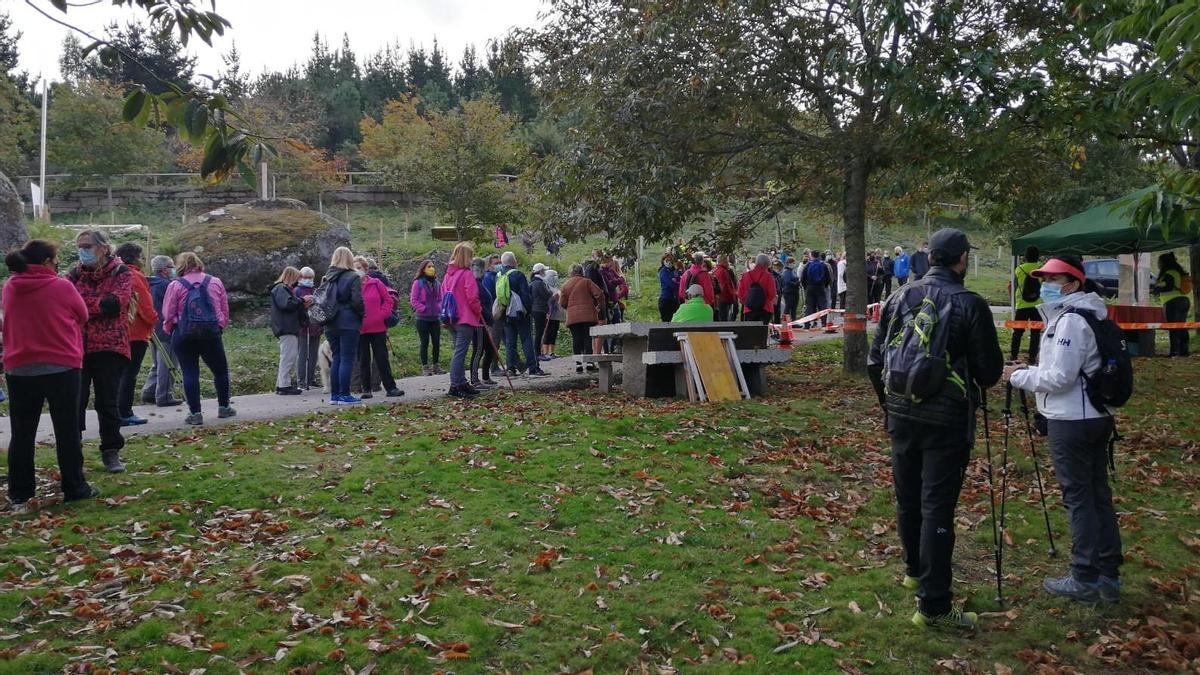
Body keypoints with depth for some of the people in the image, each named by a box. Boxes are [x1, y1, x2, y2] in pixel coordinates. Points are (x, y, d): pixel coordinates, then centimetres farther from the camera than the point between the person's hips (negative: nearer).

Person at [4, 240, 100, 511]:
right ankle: (74, 488, 10)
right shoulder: (61, 287, -9)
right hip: (61, 367, -4)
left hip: (19, 368, 4)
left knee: (22, 433, 9)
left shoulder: (10, 288, 3)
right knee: (67, 430, 5)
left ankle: (19, 494, 13)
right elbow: (82, 316, 5)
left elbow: (14, 320, 17)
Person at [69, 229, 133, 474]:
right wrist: (98, 305, -16)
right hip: (76, 347, 3)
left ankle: (111, 452, 18)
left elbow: (115, 303, -15)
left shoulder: (120, 273, 0)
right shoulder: (76, 274, 11)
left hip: (109, 347, -3)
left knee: (108, 403, 5)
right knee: (74, 402, 1)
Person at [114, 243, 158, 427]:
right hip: (136, 333, -8)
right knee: (130, 374, -4)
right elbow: (145, 305, -16)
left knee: (122, 373, 13)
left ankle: (122, 412, 18)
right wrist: (154, 319, 0)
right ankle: (125, 413, -2)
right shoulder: (135, 276, -12)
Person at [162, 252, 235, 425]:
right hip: (211, 332, 2)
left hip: (184, 334, -2)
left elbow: (168, 315, -1)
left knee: (190, 373, 2)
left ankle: (195, 412, -1)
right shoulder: (215, 282, 6)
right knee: (220, 370, 15)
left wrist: (169, 330, 17)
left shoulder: (175, 285, -2)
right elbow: (225, 310, 9)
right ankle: (224, 407, 20)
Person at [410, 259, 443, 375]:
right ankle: (425, 367, 8)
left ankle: (436, 365, 17)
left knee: (437, 342, 6)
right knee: (425, 343, 2)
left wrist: (439, 308, -1)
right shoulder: (418, 283, -5)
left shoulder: (437, 283, 8)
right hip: (423, 318, -4)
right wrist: (423, 309, -12)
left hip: (435, 318, 4)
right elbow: (413, 300, -6)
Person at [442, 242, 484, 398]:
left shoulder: (448, 274, 11)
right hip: (465, 320, -8)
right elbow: (472, 298, -17)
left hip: (452, 319, 8)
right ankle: (455, 386, -9)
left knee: (459, 352, 15)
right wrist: (479, 311, 1)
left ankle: (462, 383, 21)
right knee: (460, 353, -8)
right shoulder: (467, 274, -13)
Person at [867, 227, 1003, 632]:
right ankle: (933, 605, 1)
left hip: (901, 415, 5)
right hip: (946, 419, -5)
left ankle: (915, 571, 40)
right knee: (937, 508, -3)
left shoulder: (899, 299, 3)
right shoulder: (969, 305, -11)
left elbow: (875, 361, 7)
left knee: (907, 499, 19)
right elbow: (990, 369, -6)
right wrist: (974, 388, 17)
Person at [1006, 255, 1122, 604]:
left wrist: (1019, 376, -8)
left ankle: (1085, 579, 4)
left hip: (1071, 421, -10)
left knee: (1078, 497, -3)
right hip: (1096, 417, 10)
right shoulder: (1084, 316, 16)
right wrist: (1032, 369, 11)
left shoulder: (1070, 320, -16)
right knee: (1099, 495, 12)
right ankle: (1108, 575, 19)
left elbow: (1061, 377, -20)